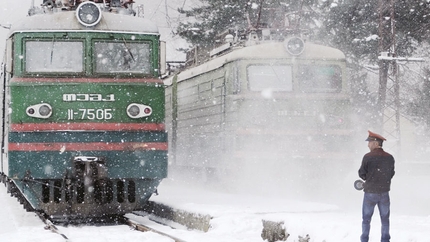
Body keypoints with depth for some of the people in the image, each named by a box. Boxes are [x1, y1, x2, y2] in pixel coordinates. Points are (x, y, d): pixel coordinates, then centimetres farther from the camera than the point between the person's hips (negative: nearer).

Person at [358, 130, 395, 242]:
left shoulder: (368, 157, -14)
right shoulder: (390, 158, -3)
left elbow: (362, 174, -6)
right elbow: (391, 174, 5)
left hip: (370, 192, -3)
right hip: (385, 192, 3)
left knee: (366, 219, 11)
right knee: (385, 219, 13)